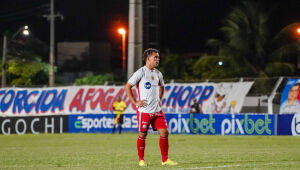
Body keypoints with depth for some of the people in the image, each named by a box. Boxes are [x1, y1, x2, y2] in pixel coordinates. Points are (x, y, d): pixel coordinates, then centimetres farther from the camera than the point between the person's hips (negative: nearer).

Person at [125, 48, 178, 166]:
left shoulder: (158, 74, 12)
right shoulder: (141, 72, -7)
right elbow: (127, 87, -6)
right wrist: (135, 102, -8)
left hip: (157, 110, 6)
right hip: (144, 111, -6)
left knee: (164, 132, -2)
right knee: (142, 135, 0)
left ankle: (165, 159, 5)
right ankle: (141, 160, 12)